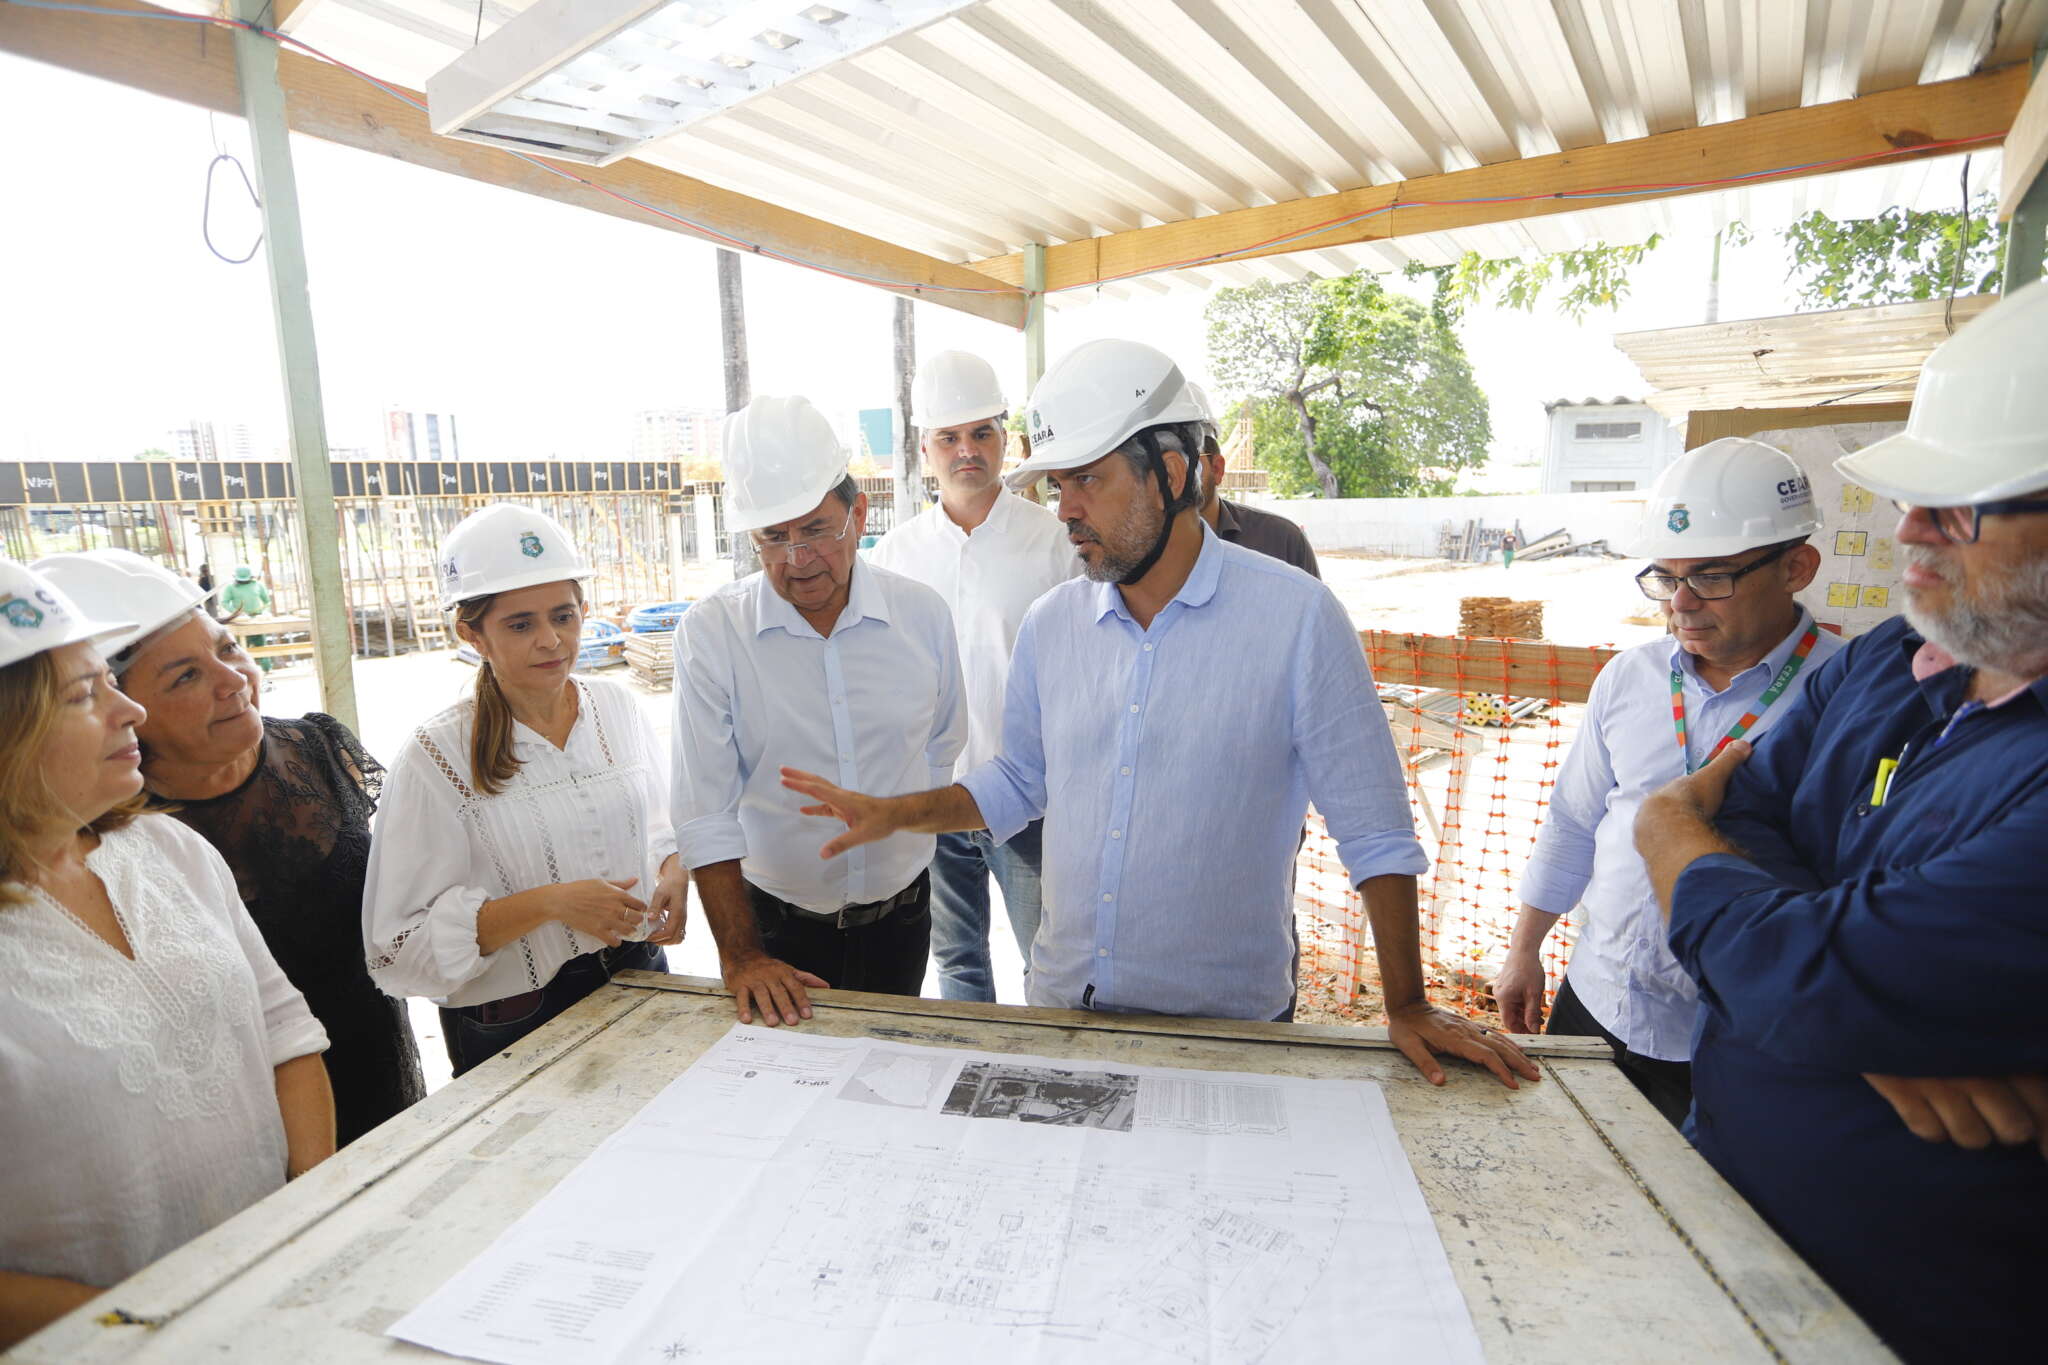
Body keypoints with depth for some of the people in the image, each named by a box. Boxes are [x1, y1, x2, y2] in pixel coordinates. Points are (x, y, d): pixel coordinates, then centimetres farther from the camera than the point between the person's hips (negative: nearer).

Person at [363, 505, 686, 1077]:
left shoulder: (616, 707, -1)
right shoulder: (438, 756, -14)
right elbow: (402, 942, -15)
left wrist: (674, 875, -9)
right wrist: (549, 904, -25)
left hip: (640, 979, 5)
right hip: (516, 1024, -4)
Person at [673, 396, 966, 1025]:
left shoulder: (923, 614, -8)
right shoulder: (710, 633, -14)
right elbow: (706, 814, -15)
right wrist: (739, 958, -17)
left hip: (900, 917, 2)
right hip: (776, 922, -2)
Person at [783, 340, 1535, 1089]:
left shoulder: (1296, 617, -16)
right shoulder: (1049, 623, -1)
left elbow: (1373, 831, -10)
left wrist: (1408, 1010, -6)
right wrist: (893, 814, 2)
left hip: (1228, 1026, -4)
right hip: (1062, 1001, 5)